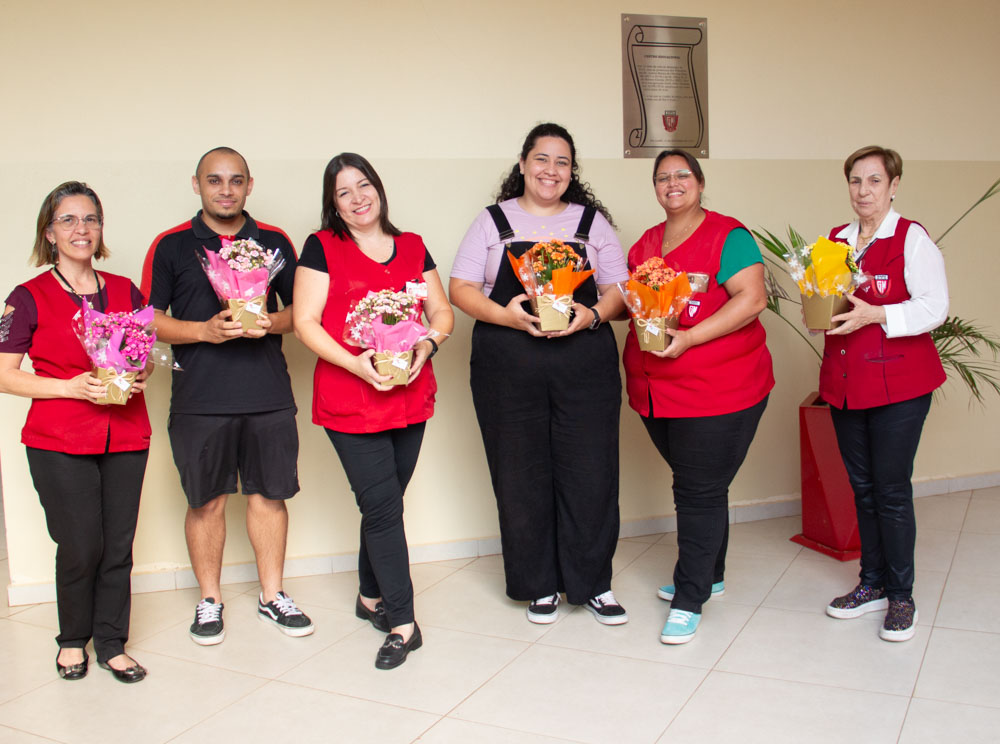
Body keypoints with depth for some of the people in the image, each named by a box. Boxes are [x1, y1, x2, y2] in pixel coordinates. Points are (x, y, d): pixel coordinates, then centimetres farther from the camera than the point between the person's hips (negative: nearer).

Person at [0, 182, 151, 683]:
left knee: (118, 546, 5)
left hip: (125, 437, 3)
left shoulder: (126, 292, 9)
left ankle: (112, 643, 21)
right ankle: (73, 640, 23)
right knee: (80, 547, -1)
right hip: (59, 443, -3)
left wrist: (139, 376, -3)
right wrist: (73, 386, -15)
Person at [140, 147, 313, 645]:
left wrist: (271, 322, -8)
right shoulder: (170, 246, 4)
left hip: (268, 393, 2)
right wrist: (205, 330, -14)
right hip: (199, 397, -1)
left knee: (269, 493, 7)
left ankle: (272, 595, 22)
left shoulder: (274, 242, 10)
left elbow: (299, 308, 13)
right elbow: (149, 320, 2)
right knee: (206, 500, 6)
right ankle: (209, 601, 22)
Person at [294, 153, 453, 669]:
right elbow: (305, 322, -6)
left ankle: (371, 597, 32)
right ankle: (403, 624, 4)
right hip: (349, 400, -4)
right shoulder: (322, 248, 0)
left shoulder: (412, 248, 12)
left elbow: (442, 310, 14)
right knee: (382, 507, -5)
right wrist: (354, 363, -19)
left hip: (410, 396, 4)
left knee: (384, 503, 12)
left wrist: (428, 343, -8)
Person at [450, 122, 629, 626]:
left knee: (590, 472, -1)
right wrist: (505, 314, -12)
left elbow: (619, 290, 11)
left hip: (585, 363, 1)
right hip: (508, 367, 0)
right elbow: (460, 288, 6)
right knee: (521, 476, 3)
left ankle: (592, 583, 16)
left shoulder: (592, 222, 14)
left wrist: (593, 315, -10)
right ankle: (540, 585, 19)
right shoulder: (493, 221, 11)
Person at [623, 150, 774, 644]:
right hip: (655, 390, 6)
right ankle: (710, 575, 34)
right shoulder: (644, 244, 15)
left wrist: (689, 337, -23)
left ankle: (689, 600, 7)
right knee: (693, 485, 17)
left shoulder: (728, 236, -5)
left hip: (718, 389, -6)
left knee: (700, 491, -2)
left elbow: (752, 299, -15)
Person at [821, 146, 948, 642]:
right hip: (844, 383, 5)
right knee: (862, 487, 12)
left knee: (892, 490, -3)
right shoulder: (834, 240, 12)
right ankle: (872, 584, 25)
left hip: (898, 383, -5)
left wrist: (874, 314, -24)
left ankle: (901, 597, 11)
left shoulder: (912, 238, -5)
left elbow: (934, 307, -13)